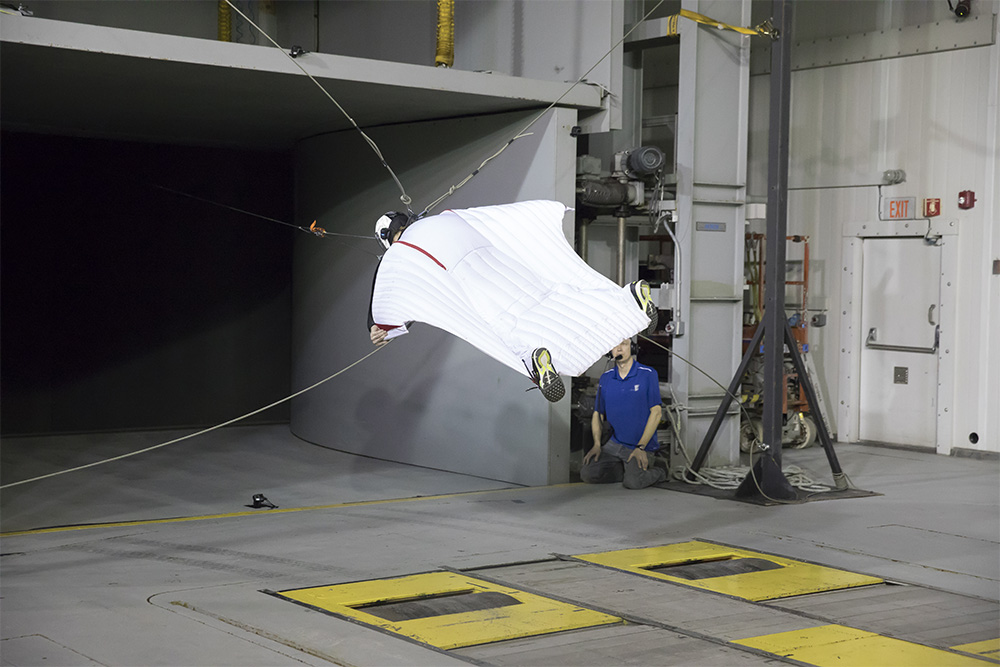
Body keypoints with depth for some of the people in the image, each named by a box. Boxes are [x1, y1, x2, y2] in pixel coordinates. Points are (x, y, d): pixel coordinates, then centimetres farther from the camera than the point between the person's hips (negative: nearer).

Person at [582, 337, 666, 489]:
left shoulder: (648, 374, -7)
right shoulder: (606, 378, 6)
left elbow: (656, 412, -8)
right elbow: (598, 414, 12)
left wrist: (641, 447, -15)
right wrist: (597, 444, -4)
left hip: (643, 446, -5)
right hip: (614, 445, 5)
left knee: (633, 482, -27)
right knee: (587, 474, -13)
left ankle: (657, 472, 6)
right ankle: (628, 469, 8)